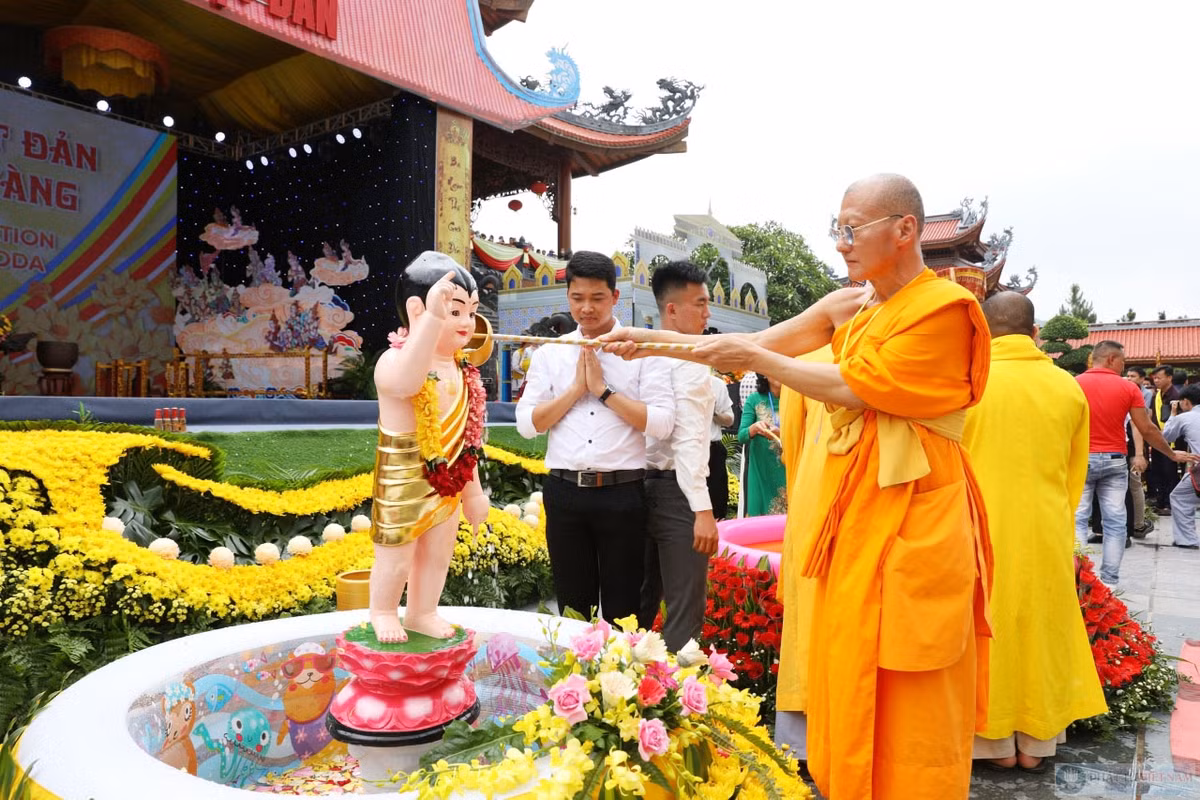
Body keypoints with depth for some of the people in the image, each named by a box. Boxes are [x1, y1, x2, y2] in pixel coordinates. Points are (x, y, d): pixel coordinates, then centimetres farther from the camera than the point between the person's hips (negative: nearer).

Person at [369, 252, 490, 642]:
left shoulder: (459, 371, 4)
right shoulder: (394, 361, -21)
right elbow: (406, 381, -49)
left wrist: (473, 490, 14)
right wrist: (433, 318, -56)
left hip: (447, 482, 7)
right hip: (403, 482, -7)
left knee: (438, 554, 19)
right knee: (396, 559, 9)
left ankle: (423, 612, 41)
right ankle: (383, 613, 36)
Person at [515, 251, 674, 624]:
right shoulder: (550, 352, 8)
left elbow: (662, 424, -9)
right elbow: (527, 423, 1)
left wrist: (602, 388, -11)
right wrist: (576, 387, -7)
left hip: (621, 493, -2)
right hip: (565, 492, 3)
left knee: (622, 608, 9)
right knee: (572, 605, 15)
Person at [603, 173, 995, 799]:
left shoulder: (943, 306, -11)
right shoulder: (848, 306, 8)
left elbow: (857, 387, -16)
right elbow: (758, 346, 6)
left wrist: (754, 358, -13)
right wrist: (654, 339, 2)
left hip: (912, 515, -6)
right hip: (852, 506, 6)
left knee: (907, 696, 5)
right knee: (848, 676, 15)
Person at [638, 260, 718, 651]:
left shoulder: (645, 355, 11)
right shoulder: (689, 357, -11)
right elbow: (688, 439, -19)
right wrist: (703, 508, -21)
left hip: (644, 484, 8)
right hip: (676, 491, -8)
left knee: (641, 601, 17)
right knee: (685, 611, -2)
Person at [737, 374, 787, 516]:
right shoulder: (754, 399, 0)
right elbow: (741, 436, -5)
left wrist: (781, 434, -22)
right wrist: (754, 428, -25)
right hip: (760, 471, 0)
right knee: (760, 514, 4)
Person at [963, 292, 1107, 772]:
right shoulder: (1067, 386, -2)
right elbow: (1075, 475, 8)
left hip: (983, 534, -3)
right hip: (1046, 535, 3)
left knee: (990, 630, 10)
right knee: (1041, 630, 16)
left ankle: (997, 743, 21)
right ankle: (1035, 743, 26)